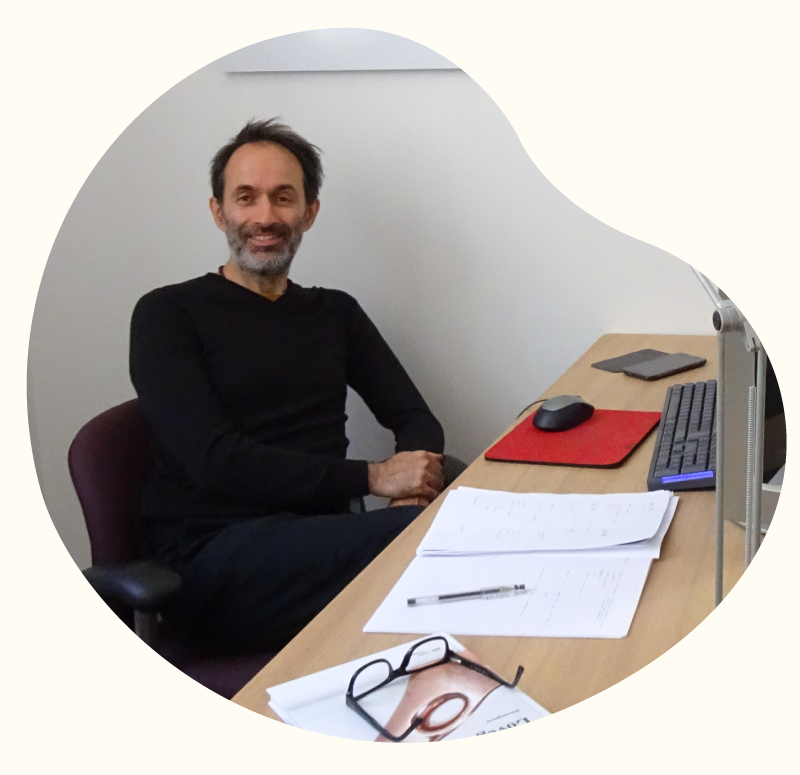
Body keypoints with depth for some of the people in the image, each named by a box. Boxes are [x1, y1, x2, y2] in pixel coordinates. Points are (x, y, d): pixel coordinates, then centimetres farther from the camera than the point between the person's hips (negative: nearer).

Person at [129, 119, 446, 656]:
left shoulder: (335, 314, 21)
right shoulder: (168, 315, 4)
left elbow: (416, 419, 16)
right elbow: (213, 460, -9)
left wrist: (414, 483, -9)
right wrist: (372, 477, -13)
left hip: (323, 540, 6)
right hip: (215, 559, -6)